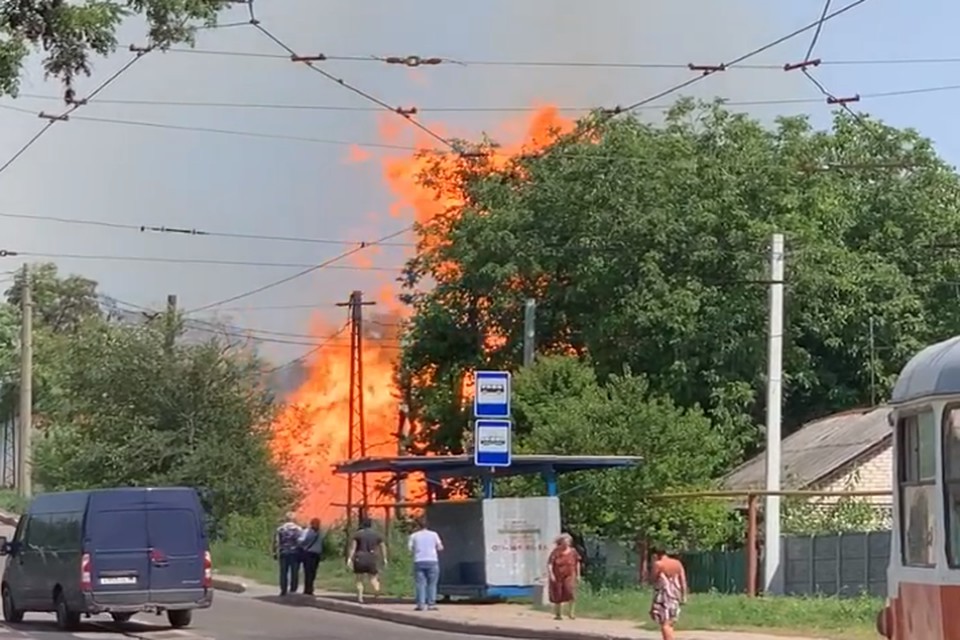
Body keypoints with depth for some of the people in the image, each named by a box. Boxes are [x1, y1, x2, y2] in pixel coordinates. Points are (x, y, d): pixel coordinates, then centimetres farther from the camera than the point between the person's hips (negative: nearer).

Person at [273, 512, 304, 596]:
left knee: (283, 572, 5)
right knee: (294, 572, 3)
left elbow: (276, 542, 4)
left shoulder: (280, 529, 6)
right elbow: (300, 542, -8)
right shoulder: (298, 529, -2)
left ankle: (283, 590, -1)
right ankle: (293, 589, -1)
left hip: (283, 552, 2)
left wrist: (275, 553, 7)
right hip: (295, 553, -2)